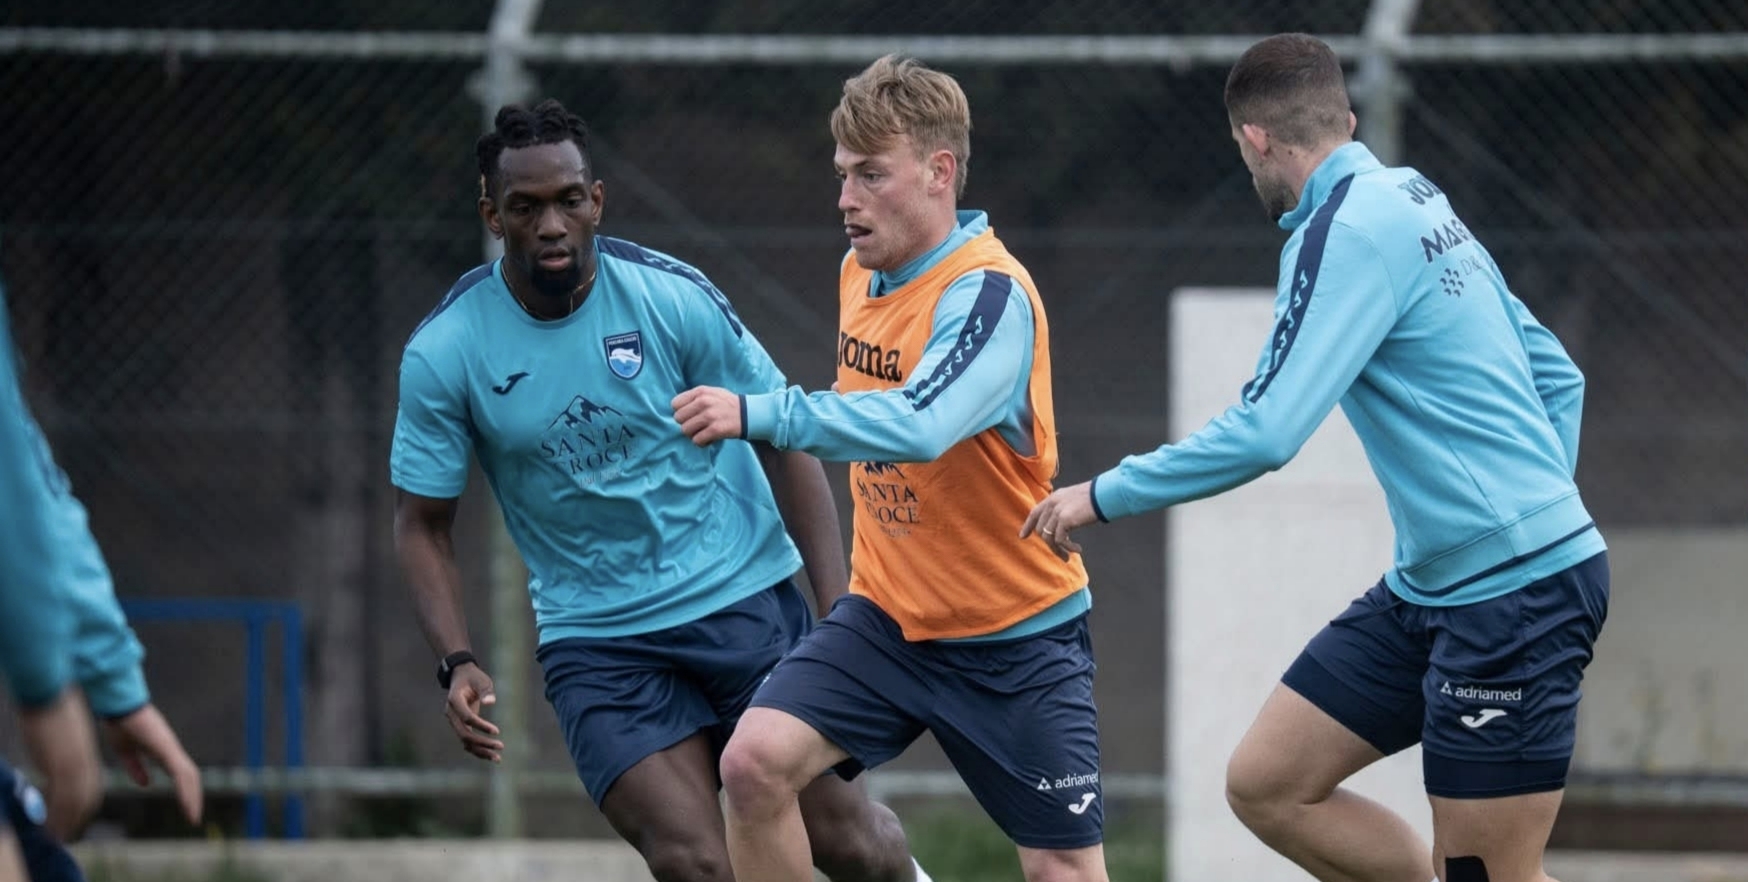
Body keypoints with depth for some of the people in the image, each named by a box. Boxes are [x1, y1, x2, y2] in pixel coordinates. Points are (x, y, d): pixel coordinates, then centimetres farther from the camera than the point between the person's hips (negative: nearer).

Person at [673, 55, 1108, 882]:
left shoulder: (990, 294, -23)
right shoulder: (860, 273, 2)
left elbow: (918, 428, -40)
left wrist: (760, 415, -45)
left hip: (1014, 639, -6)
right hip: (886, 618, 6)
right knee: (755, 761, -16)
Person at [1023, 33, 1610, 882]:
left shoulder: (1346, 231, -15)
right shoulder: (1417, 202, 13)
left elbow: (1261, 434, -21)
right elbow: (1557, 378, 20)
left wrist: (1105, 494, -11)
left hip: (1515, 590, -9)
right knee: (1264, 785, 6)